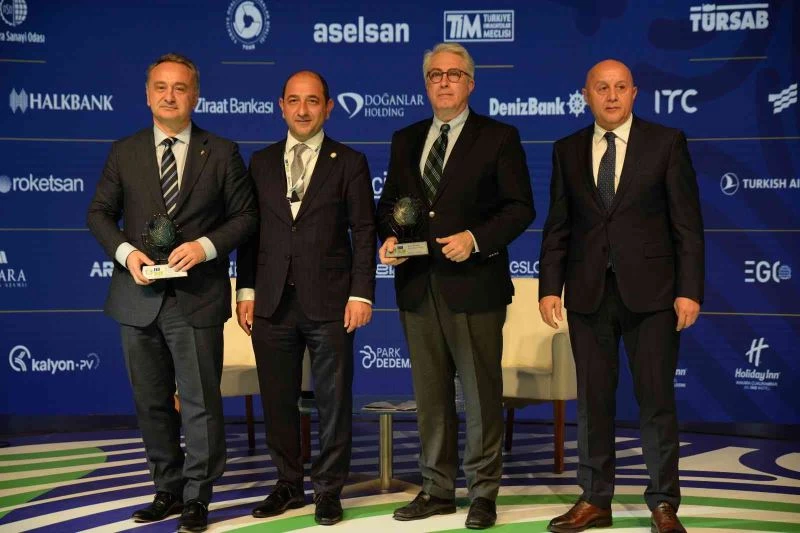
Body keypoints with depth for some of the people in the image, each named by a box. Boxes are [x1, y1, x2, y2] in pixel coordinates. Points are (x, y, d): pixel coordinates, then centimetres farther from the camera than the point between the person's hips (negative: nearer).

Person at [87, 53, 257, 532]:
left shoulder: (222, 153, 2)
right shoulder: (124, 152, 8)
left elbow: (246, 215, 2)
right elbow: (100, 213, 10)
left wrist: (205, 246, -14)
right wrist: (125, 251, -9)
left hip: (197, 298, -3)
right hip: (139, 296, 3)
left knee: (201, 402, 0)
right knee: (152, 402, 12)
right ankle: (168, 490, 26)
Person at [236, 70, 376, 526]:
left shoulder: (350, 163, 2)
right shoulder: (262, 162, 11)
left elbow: (364, 232, -2)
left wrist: (361, 293, -9)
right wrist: (246, 290, 4)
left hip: (329, 302, -3)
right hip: (273, 302, 3)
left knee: (334, 401, 4)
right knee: (278, 401, 9)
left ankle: (329, 489, 16)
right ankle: (289, 484, 23)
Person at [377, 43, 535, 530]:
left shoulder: (499, 137, 0)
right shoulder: (405, 140, 14)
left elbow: (520, 208, -4)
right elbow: (390, 203, 18)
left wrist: (475, 239, -17)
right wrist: (389, 238, -2)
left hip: (473, 283, -4)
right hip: (418, 285, 5)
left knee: (481, 394, 2)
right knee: (430, 394, 11)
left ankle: (484, 493, 12)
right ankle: (438, 489, 22)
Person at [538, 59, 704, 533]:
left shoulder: (667, 142, 1)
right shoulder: (567, 151, 9)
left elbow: (687, 223, -2)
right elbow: (558, 226, 9)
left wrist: (689, 290, -9)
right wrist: (550, 287, 0)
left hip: (649, 291, -2)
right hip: (588, 293, 3)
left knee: (657, 399, 2)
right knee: (593, 400, 8)